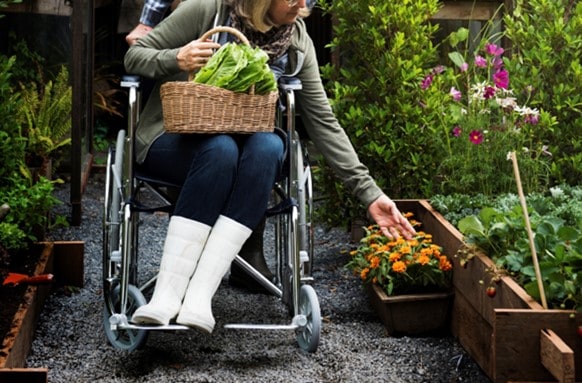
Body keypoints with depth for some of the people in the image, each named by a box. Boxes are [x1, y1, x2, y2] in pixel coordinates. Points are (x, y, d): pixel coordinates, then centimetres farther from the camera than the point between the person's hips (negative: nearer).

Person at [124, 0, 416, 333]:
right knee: (221, 148, -37)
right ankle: (167, 294, -39)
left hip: (244, 141, 3)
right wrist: (176, 59, -26)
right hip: (174, 142, -3)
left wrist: (369, 192, -7)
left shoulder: (297, 43, -2)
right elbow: (134, 56, -4)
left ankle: (200, 294, -40)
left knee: (269, 146, -33)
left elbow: (323, 122, -1)